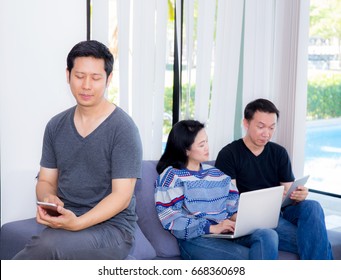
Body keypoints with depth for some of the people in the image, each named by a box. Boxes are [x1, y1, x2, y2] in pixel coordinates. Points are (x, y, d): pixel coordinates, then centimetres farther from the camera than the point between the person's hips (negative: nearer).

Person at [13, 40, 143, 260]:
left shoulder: (122, 128, -8)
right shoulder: (56, 126, 10)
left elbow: (122, 195, -12)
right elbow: (46, 181, 13)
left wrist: (77, 223, -25)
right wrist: (47, 200, -11)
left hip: (112, 227, -4)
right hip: (63, 223, 5)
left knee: (48, 245, -34)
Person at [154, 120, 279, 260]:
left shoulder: (216, 173, 22)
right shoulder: (171, 177, 1)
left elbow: (233, 203, 19)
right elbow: (173, 221, -9)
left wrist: (237, 216, -5)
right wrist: (212, 228, -17)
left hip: (228, 233, 6)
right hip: (196, 239, -6)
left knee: (268, 235, -25)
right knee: (250, 257, -29)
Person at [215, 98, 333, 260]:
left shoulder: (279, 153, 14)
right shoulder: (229, 154, 0)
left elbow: (289, 191, 9)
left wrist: (298, 195, -16)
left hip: (279, 212, 5)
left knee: (311, 207, -29)